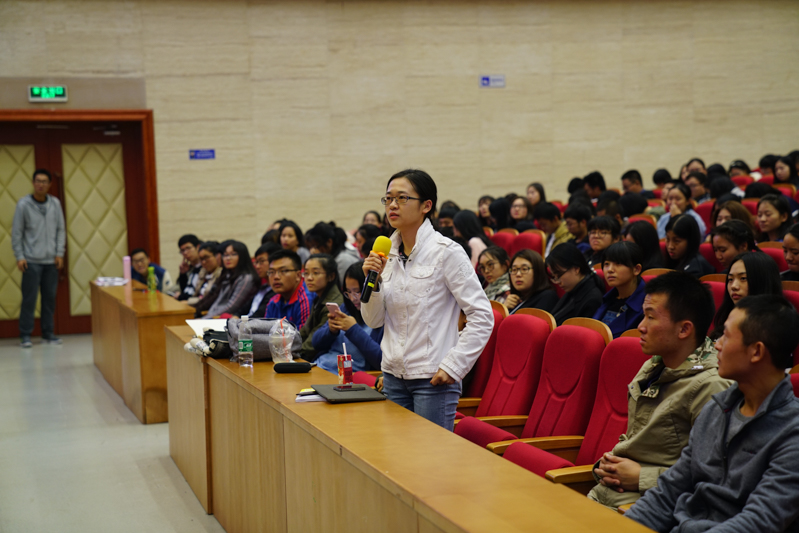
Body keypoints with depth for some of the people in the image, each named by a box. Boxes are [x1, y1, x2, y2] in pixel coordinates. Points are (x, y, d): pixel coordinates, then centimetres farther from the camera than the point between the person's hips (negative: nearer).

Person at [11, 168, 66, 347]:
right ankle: (25, 335, 4)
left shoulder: (55, 203, 6)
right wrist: (19, 256, -7)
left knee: (50, 298, 7)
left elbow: (61, 229, 9)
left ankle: (48, 334, 16)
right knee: (29, 299, -3)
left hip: (51, 261, 3)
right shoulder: (24, 204, -3)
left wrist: (59, 253, 2)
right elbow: (16, 232, -2)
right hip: (31, 260, -3)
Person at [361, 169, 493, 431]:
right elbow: (374, 321, 10)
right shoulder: (387, 253, 8)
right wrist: (373, 281, -6)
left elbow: (482, 317, -11)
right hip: (393, 376, 6)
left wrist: (453, 366, -15)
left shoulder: (447, 252, -10)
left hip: (434, 379, -6)